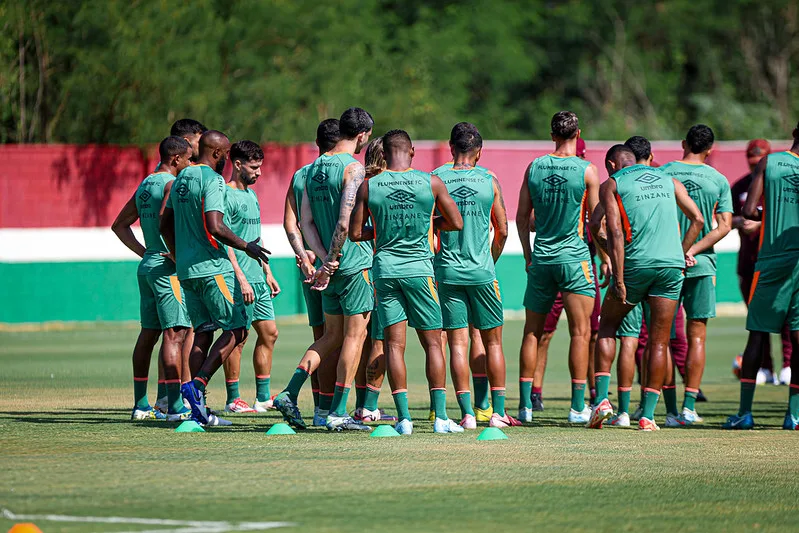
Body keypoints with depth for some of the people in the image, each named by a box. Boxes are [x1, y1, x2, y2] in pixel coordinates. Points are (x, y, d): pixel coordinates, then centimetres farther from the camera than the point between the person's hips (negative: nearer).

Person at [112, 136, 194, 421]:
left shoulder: (144, 185, 16)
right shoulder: (172, 184, -11)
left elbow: (120, 225, 21)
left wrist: (144, 252, 15)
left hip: (147, 265, 9)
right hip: (167, 268, -9)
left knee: (148, 333, 13)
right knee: (175, 333, -11)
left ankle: (141, 405, 16)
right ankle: (175, 406, -15)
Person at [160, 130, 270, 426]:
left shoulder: (181, 179, 15)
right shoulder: (213, 180, -12)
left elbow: (165, 225, 21)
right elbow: (215, 227, -22)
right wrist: (245, 246, -10)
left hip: (186, 269, 9)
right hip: (212, 267, -9)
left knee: (202, 333, 10)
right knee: (236, 329, -2)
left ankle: (198, 410, 5)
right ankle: (197, 385, -16)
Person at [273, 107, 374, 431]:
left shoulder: (315, 167, 12)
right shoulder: (353, 167, -12)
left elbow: (306, 221, 7)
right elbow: (345, 222, -20)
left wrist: (324, 258, -1)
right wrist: (331, 262, -12)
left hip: (333, 263, 7)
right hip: (355, 264, -7)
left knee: (332, 336, 15)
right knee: (355, 335, -1)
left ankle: (290, 394, 4)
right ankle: (338, 413, -3)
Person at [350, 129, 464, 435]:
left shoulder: (369, 186, -2)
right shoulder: (431, 183, -3)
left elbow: (355, 233, 1)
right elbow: (457, 224, 4)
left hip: (385, 269, 1)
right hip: (419, 269, -1)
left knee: (394, 344, 3)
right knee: (432, 343, 7)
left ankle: (404, 418, -2)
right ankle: (440, 416, 2)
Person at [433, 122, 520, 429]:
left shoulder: (437, 181, -2)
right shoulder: (489, 181, 0)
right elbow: (502, 231, 6)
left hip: (447, 273, 0)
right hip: (482, 271, 0)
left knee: (457, 343, 1)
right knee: (492, 341, 10)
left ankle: (467, 413, -5)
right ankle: (498, 412, 8)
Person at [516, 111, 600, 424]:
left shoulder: (534, 167, 4)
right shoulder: (586, 170, -6)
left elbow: (522, 217, 7)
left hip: (541, 258, 3)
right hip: (574, 257, -3)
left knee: (532, 332, 10)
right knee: (580, 332, 0)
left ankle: (525, 405, 9)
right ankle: (577, 407, -4)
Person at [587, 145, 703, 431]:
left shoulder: (612, 184, 5)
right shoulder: (668, 180, 17)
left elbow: (615, 232, -6)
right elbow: (698, 219, 12)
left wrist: (619, 279, -9)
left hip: (635, 265, -2)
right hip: (671, 265, 3)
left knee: (607, 326, 17)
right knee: (659, 342, 7)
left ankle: (602, 398, 3)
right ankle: (647, 415, 3)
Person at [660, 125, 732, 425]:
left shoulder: (662, 173, 0)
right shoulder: (718, 181, 2)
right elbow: (724, 226, -5)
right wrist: (693, 251, -8)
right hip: (702, 265, 0)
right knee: (697, 337, 4)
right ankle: (689, 406, -3)